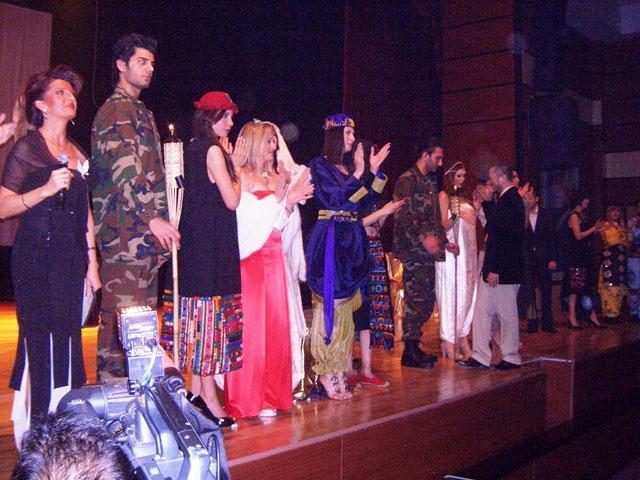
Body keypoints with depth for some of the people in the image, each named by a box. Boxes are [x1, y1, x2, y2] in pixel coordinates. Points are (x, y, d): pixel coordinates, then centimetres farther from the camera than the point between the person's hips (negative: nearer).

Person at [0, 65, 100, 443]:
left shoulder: (79, 153, 16)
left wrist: (92, 262, 15)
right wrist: (46, 189, -21)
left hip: (72, 259, 6)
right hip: (37, 259, -6)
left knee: (68, 342, 7)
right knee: (43, 344, -7)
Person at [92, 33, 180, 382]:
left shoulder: (137, 111, 25)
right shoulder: (118, 110, -6)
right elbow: (125, 170, -18)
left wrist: (156, 218, 23)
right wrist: (152, 218, -23)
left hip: (142, 234, 10)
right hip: (128, 231, -10)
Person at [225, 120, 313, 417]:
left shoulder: (274, 178, 18)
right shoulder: (242, 176, -3)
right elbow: (244, 216, -13)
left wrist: (290, 202, 1)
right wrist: (279, 198, -15)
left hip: (273, 256, 7)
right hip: (250, 256, -7)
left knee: (276, 324, 6)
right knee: (250, 325, -5)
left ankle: (273, 393, 15)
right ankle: (249, 399, 3)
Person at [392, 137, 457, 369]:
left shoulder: (430, 183, 22)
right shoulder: (407, 180, -7)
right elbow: (403, 215, -18)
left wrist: (444, 242, 22)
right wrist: (423, 237, -27)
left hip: (428, 251, 9)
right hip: (413, 251, -9)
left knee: (426, 301, 10)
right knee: (416, 300, -7)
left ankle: (415, 347, 20)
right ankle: (409, 353, 1)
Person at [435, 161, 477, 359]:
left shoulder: (464, 196, 20)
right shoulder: (444, 196, -1)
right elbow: (444, 226, -8)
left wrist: (476, 209, 7)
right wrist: (456, 215, -24)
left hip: (468, 248, 7)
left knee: (468, 293, 4)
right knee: (451, 294, -8)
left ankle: (463, 337, 9)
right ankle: (448, 340, -5)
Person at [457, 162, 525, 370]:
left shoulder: (511, 200, -18)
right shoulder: (507, 199, 13)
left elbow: (506, 237, -22)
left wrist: (495, 269, -21)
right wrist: (487, 202, 15)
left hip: (503, 269, -10)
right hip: (494, 266, 10)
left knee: (506, 314, 3)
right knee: (481, 310, 10)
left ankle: (511, 358, 17)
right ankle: (480, 357, 15)